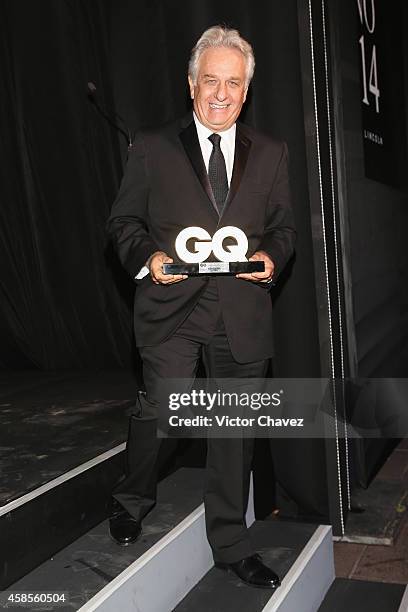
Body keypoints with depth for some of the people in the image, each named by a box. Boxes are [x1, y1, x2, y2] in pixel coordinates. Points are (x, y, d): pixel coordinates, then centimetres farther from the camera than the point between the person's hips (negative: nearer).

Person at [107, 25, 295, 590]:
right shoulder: (152, 148, 5)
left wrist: (272, 258, -7)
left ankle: (231, 544, 30)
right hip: (172, 307, -2)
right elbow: (123, 220, 7)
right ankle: (134, 501, 30)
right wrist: (147, 257, -13)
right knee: (158, 410, -6)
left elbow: (283, 226, 15)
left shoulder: (270, 154, 11)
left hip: (242, 312, 3)